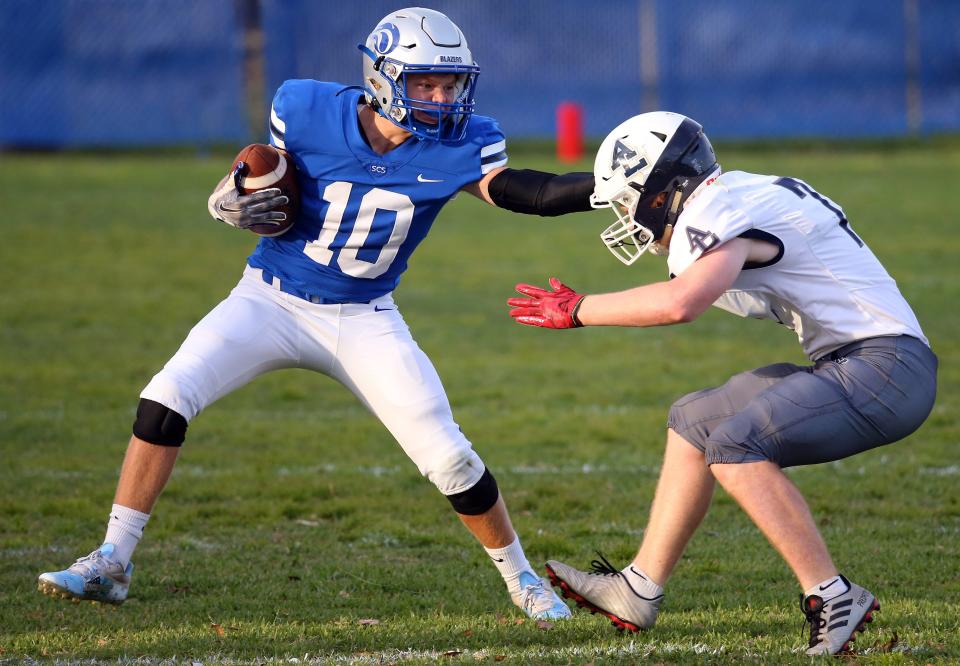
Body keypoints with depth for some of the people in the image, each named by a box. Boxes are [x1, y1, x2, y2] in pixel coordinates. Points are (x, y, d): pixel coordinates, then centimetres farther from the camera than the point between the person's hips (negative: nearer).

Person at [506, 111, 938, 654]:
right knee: (694, 422, 16)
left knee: (735, 445, -24)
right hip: (849, 365, 10)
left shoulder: (719, 214, -16)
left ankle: (833, 600, -21)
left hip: (887, 366, -10)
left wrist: (578, 310, -22)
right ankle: (638, 592, 19)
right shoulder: (744, 198, 14)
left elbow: (681, 303, -34)